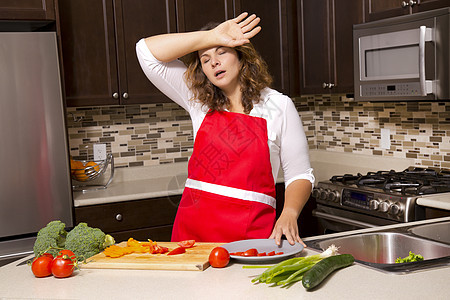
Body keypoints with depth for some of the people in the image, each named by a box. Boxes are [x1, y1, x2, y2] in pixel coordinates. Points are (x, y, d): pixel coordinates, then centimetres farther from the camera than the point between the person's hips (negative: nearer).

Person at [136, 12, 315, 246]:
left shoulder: (278, 106, 4)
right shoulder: (198, 101, 9)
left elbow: (299, 174, 4)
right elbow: (147, 52, 3)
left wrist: (289, 214, -15)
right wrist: (210, 36, -3)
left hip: (250, 231, -2)